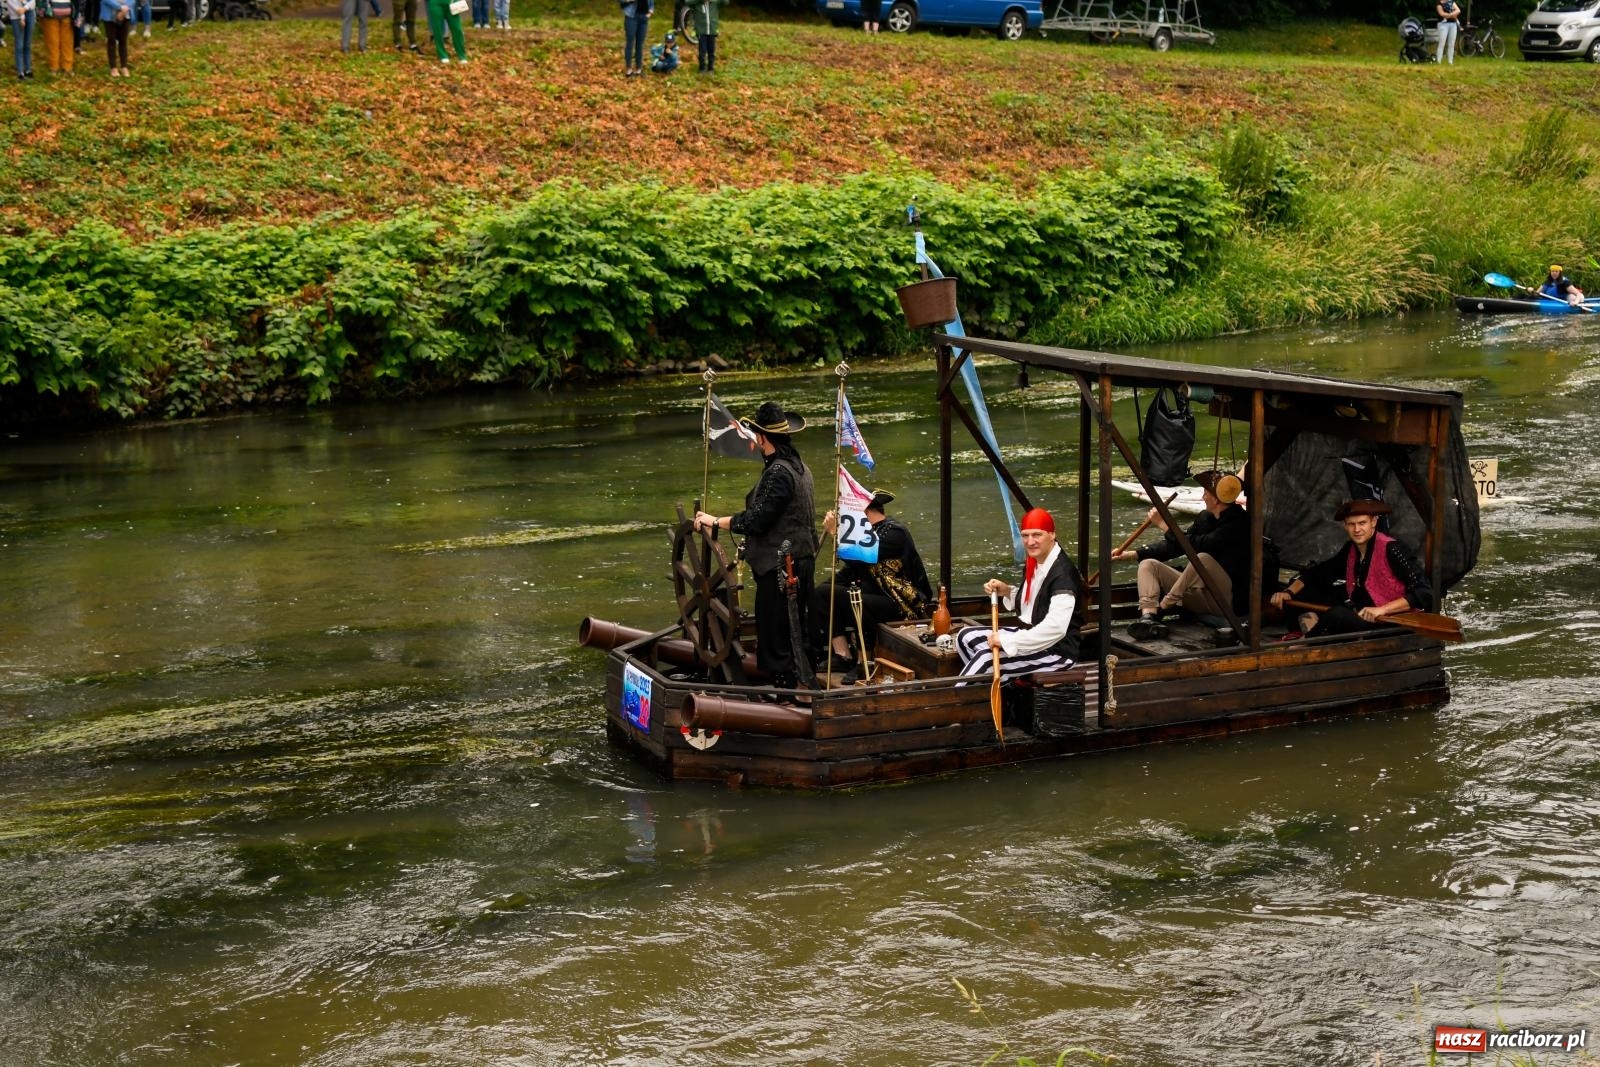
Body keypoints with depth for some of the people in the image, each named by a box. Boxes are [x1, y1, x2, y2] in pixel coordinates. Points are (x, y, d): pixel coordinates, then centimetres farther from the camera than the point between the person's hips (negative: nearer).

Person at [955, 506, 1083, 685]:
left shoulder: (1062, 573, -21)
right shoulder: (1034, 564, 8)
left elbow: (1056, 628, -31)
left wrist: (1007, 640, -28)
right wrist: (1006, 592, 4)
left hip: (1057, 650, -10)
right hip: (1030, 634, 10)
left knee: (986, 657, -25)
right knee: (966, 637, 5)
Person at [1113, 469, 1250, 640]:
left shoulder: (1239, 523, -15)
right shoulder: (1206, 517, 9)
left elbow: (1198, 545, -24)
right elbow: (1175, 545, 16)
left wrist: (1163, 524, -16)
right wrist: (1134, 554, 10)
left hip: (1229, 599, -9)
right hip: (1201, 597, 9)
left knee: (1203, 558, -34)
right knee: (1148, 564, 0)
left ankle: (1161, 609, -21)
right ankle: (1148, 618, -27)